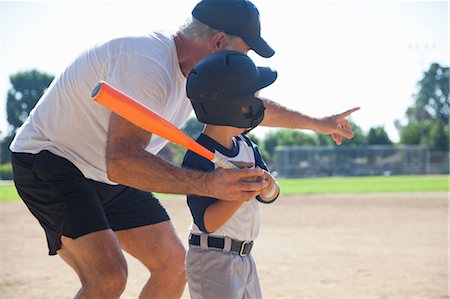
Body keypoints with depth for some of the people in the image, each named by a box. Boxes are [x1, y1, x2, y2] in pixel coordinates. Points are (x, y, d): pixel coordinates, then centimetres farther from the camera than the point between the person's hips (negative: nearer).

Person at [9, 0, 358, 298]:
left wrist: (315, 123, 30)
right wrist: (208, 184, -50)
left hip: (109, 175, 10)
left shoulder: (198, 72, 0)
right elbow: (121, 162, -42)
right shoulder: (149, 65, -31)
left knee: (173, 265, 6)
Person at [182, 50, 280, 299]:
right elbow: (207, 222, -24)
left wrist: (267, 186, -19)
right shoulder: (199, 159, -20)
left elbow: (270, 196, 4)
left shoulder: (246, 146, 6)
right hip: (211, 260, -9)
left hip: (244, 258, 9)